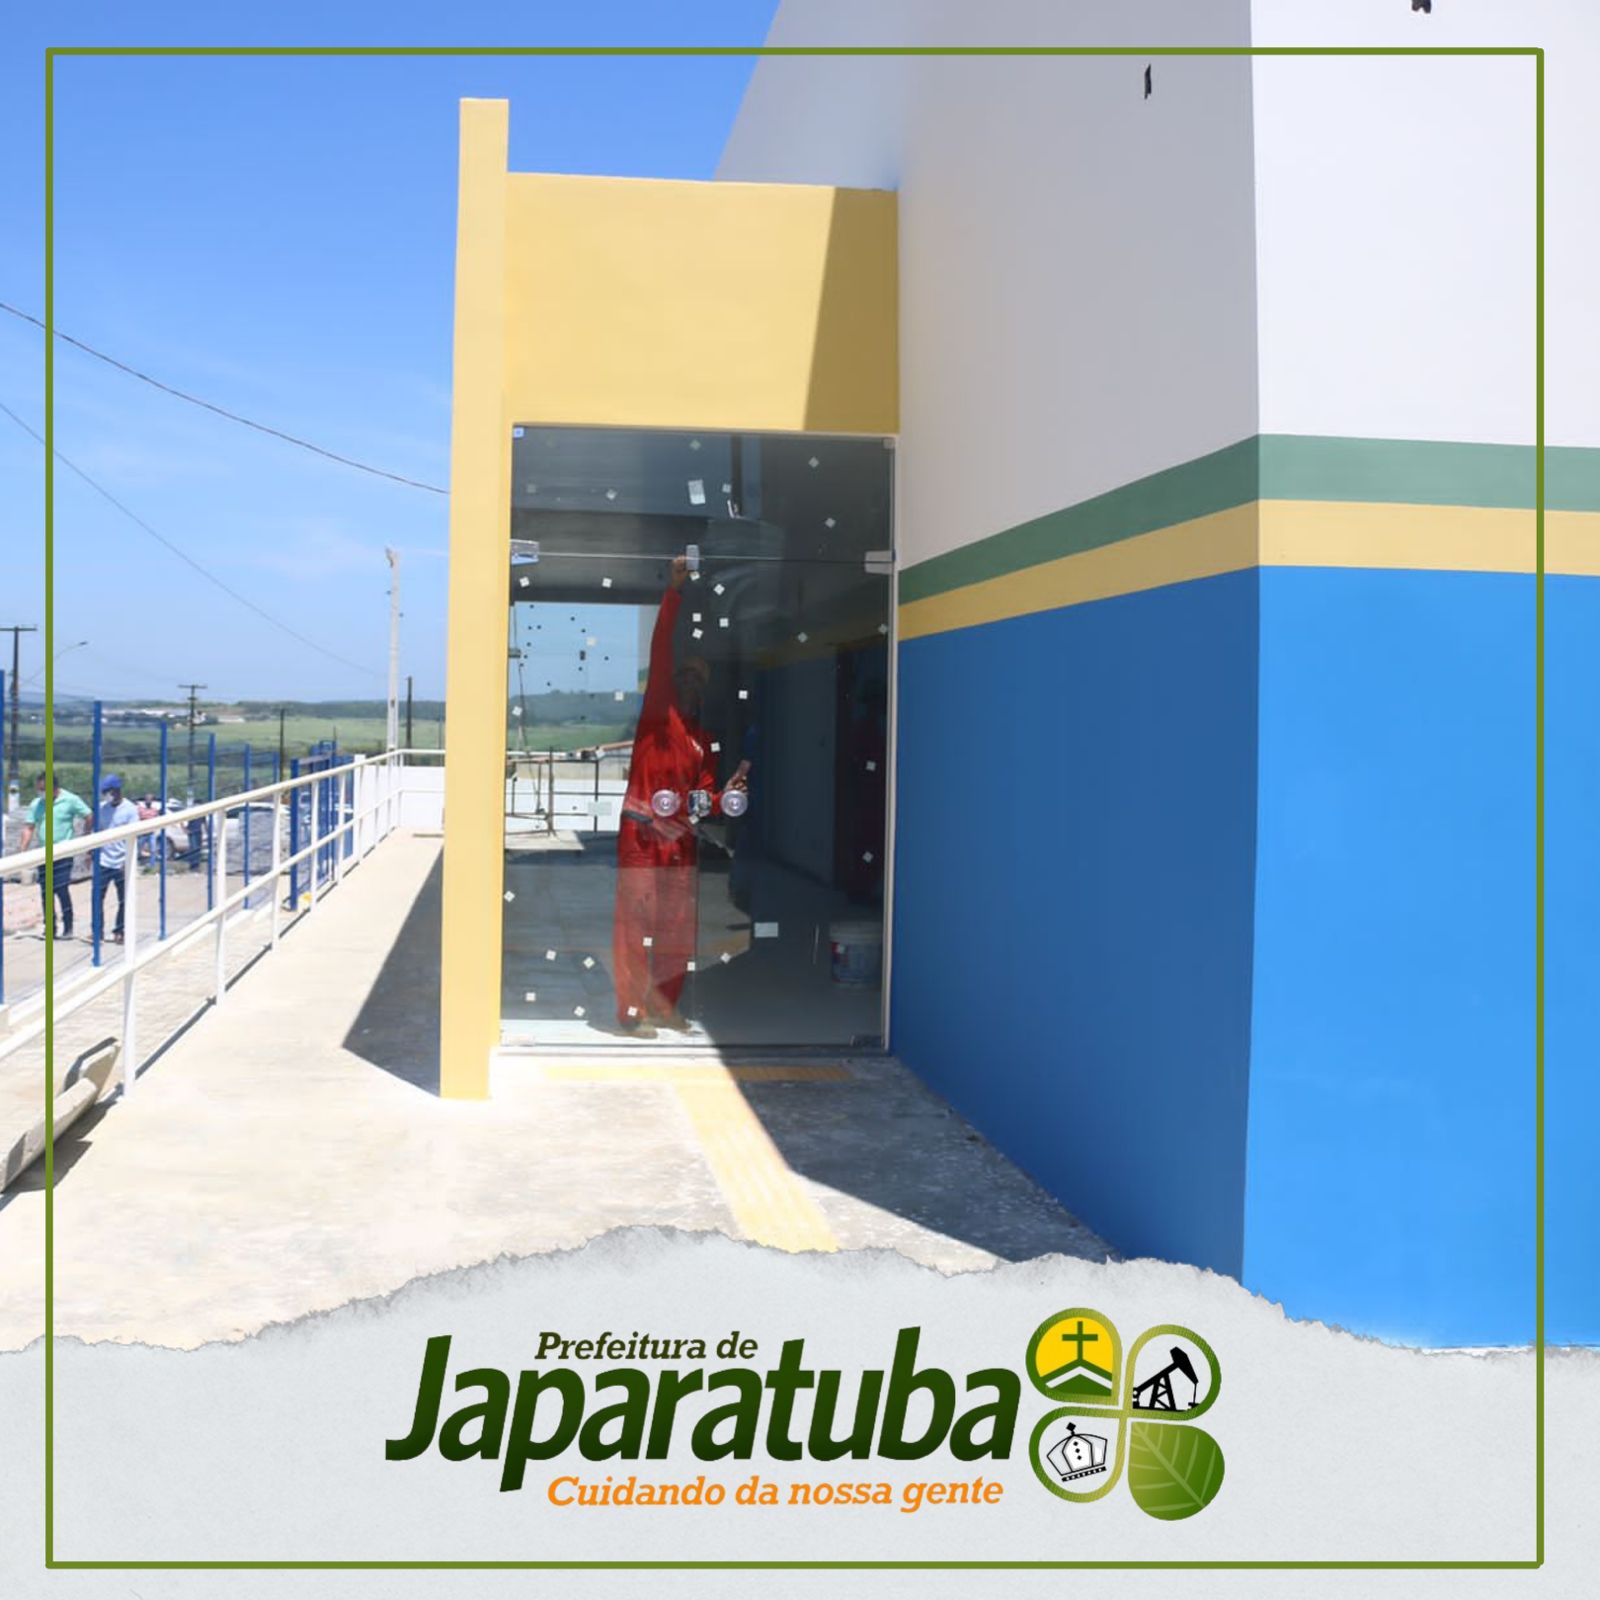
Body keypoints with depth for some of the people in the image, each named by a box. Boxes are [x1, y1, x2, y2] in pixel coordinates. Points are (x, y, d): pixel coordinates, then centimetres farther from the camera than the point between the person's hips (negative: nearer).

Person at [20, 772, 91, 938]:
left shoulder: (70, 800, -7)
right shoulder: (37, 804, 6)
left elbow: (89, 818, -5)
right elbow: (29, 828, 5)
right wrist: (24, 851, -4)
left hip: (63, 854, -5)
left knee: (62, 890, -9)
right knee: (45, 892, 8)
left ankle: (67, 927, -1)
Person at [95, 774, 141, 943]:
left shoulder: (130, 809, -6)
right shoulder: (102, 807, 7)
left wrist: (128, 861, -15)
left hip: (121, 863, -3)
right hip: (103, 861, 3)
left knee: (123, 900, 5)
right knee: (97, 896, -4)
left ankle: (119, 932, 15)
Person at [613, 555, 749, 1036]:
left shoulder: (705, 741, 19)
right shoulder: (658, 711, 4)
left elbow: (705, 797, 15)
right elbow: (660, 649, -7)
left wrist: (727, 791, -6)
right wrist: (675, 590, -14)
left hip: (681, 836, 6)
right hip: (643, 830, -6)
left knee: (678, 925, 8)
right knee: (636, 920, -5)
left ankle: (663, 1007, 19)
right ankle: (632, 1012, 0)